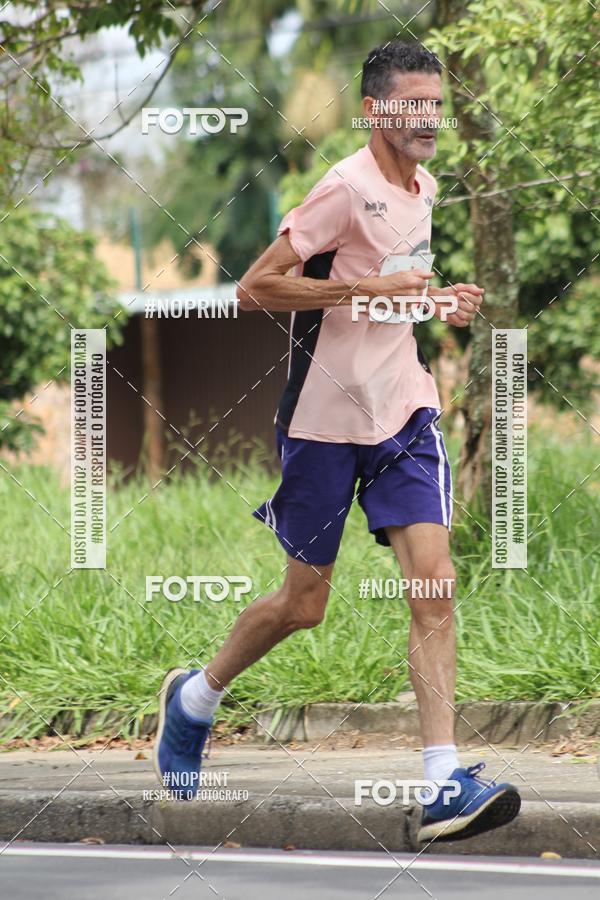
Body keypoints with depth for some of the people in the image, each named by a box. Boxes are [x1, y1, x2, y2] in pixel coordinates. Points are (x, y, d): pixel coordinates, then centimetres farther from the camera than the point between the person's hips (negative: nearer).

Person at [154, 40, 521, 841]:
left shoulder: (422, 189, 10)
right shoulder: (347, 188, -15)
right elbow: (254, 289, -18)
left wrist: (437, 301, 9)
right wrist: (365, 290, -24)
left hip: (402, 410, 6)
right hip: (326, 415, -6)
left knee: (434, 588, -11)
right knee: (303, 605, 8)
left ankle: (444, 786, -15)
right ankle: (193, 699, 36)